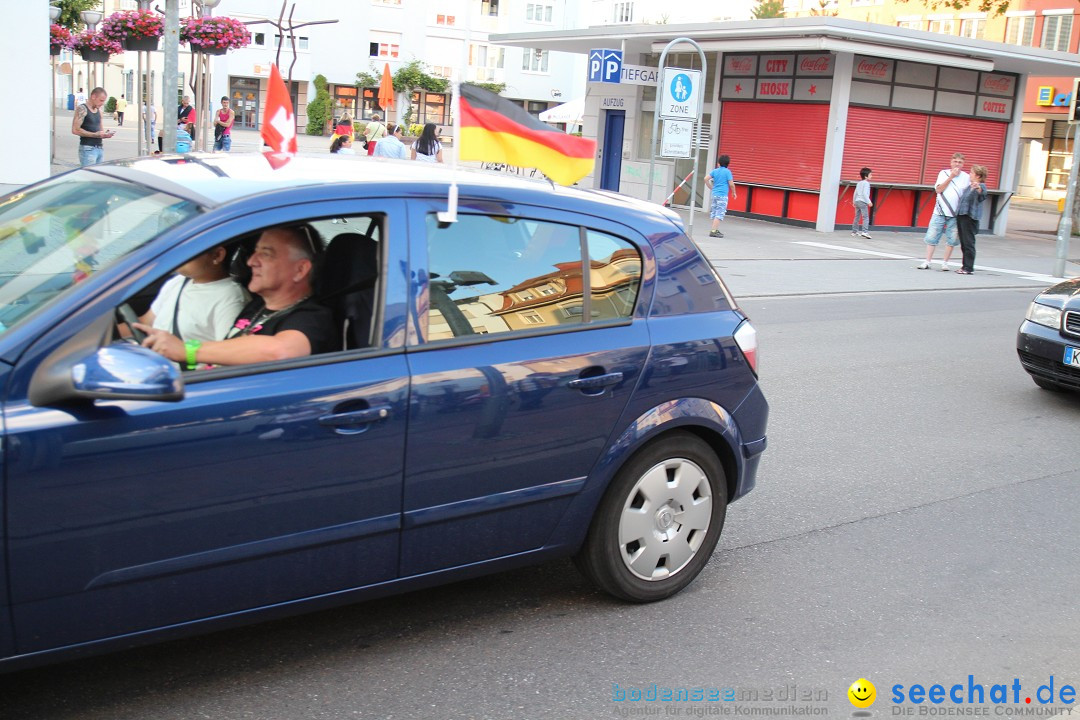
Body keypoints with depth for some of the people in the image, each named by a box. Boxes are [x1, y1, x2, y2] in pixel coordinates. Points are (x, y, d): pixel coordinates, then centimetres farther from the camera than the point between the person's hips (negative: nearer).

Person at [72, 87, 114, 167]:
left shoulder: (99, 111, 18)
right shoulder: (82, 109, -5)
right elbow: (75, 130, -14)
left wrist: (105, 134, 4)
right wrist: (95, 134, -17)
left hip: (100, 148, 7)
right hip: (87, 149, -7)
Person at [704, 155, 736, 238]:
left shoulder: (715, 171, 6)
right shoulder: (727, 172, -6)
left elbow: (706, 179, 1)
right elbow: (731, 184, -9)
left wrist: (711, 188, 13)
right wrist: (733, 193, 7)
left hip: (715, 194, 6)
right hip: (723, 195, -6)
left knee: (715, 213, 14)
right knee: (719, 214, -5)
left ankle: (716, 230, 21)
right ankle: (713, 231, -11)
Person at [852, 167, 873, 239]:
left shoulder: (859, 183, 15)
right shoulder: (866, 183, -9)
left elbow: (855, 193, 19)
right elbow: (865, 193, -17)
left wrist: (854, 201, 27)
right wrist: (869, 202, -17)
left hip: (857, 201, 9)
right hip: (863, 202, -9)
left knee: (857, 217, 16)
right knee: (866, 217, -12)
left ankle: (854, 231, 21)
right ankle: (865, 231, -24)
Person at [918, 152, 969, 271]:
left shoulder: (966, 177, 7)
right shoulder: (944, 173, 8)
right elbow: (938, 189, -4)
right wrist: (951, 177, -9)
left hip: (956, 214, 0)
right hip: (940, 212, 0)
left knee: (952, 240, 0)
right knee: (932, 237, -2)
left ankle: (945, 263, 11)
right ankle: (927, 262, 2)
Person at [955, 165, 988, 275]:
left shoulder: (980, 186, -8)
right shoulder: (968, 187, 19)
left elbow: (983, 194, -32)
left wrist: (978, 188, -51)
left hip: (970, 217, -9)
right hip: (961, 216, 9)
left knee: (968, 243, -6)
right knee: (963, 243, 12)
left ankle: (969, 267, -3)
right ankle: (964, 265, 19)